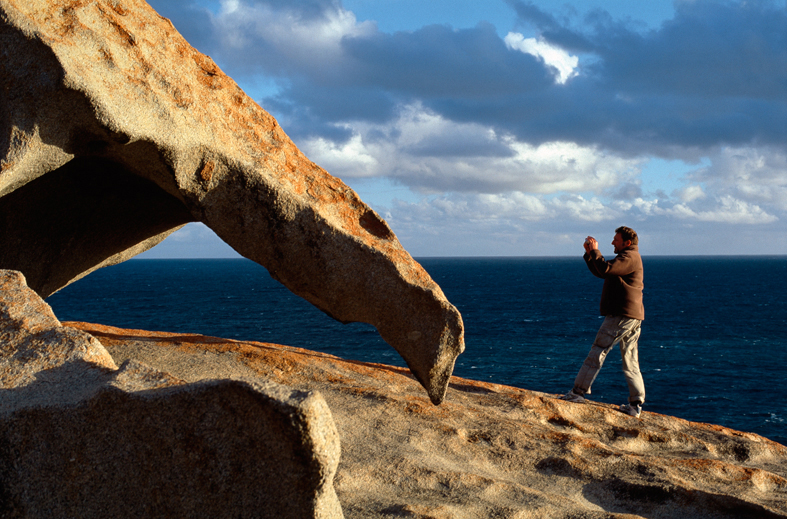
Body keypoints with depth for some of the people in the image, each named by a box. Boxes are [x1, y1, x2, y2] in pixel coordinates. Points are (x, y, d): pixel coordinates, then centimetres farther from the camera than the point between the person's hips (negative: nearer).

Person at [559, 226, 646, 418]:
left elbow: (606, 270, -24)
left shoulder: (629, 257, -9)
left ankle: (579, 391, -4)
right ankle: (636, 405, 4)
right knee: (631, 362, 7)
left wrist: (595, 251, -11)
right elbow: (600, 273, 25)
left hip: (621, 315, -10)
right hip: (633, 317, 10)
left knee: (597, 352, -6)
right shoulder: (629, 257, 24)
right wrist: (589, 254, 12)